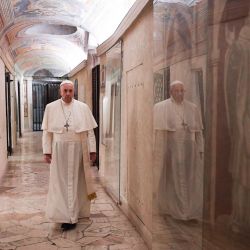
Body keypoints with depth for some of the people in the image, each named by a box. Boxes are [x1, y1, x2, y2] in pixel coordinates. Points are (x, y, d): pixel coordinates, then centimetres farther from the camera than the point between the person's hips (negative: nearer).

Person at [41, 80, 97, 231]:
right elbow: (47, 131, 3)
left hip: (79, 149, 0)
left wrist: (92, 150, -1)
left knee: (77, 181, 7)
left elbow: (90, 131, 2)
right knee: (61, 182, 2)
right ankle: (65, 215, 12)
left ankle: (72, 215, 20)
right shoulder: (51, 108, 2)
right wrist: (47, 151, -1)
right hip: (60, 150, 0)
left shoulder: (83, 108, 1)